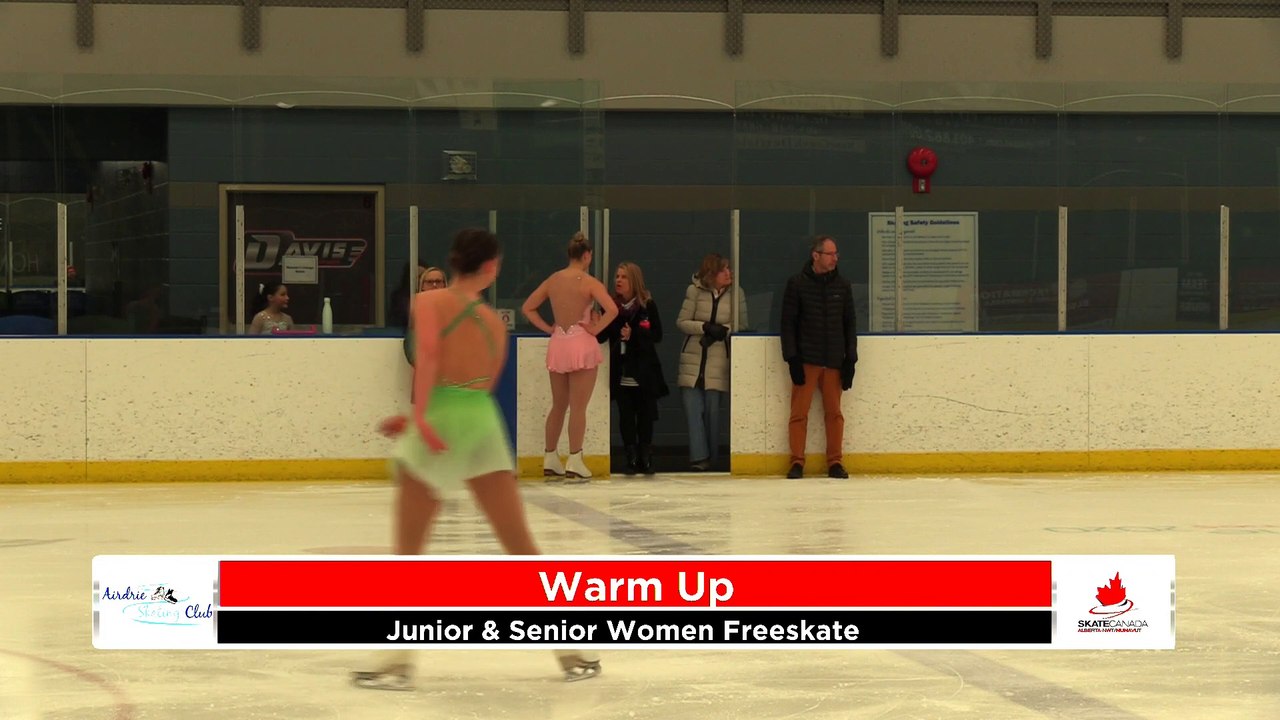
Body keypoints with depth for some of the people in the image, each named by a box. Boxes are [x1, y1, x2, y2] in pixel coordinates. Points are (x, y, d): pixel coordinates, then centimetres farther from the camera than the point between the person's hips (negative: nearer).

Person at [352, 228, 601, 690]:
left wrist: (419, 416, -23)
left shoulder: (430, 301, 3)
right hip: (484, 422, 3)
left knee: (408, 551, 7)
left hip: (437, 423, -3)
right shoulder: (496, 323, 15)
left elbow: (429, 352, -16)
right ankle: (574, 649, 8)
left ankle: (398, 662, 4)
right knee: (522, 547, 7)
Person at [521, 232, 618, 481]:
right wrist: (596, 329, -10)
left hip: (557, 344, 5)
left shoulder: (553, 280, 6)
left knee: (558, 405, 15)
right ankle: (574, 463, -3)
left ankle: (550, 459, 19)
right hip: (581, 344, -5)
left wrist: (548, 328, 9)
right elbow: (612, 310, -23)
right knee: (578, 407, -2)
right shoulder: (589, 282, -10)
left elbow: (527, 308, 10)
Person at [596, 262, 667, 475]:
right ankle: (631, 459, 8)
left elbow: (657, 335, -8)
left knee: (645, 415, 2)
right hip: (621, 373, 2)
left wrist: (633, 334, -20)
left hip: (644, 371, -2)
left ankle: (645, 458, 12)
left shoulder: (648, 306, -3)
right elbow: (601, 335, 0)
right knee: (626, 416, 1)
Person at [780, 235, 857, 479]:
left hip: (834, 361, 3)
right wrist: (792, 358, -9)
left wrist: (850, 358, 6)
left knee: (834, 412, 5)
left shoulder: (842, 286, 8)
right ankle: (797, 462, 4)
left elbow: (850, 324, 12)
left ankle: (835, 462, 11)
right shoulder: (797, 284, -2)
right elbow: (788, 323, -3)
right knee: (799, 412, -2)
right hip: (806, 360, -3)